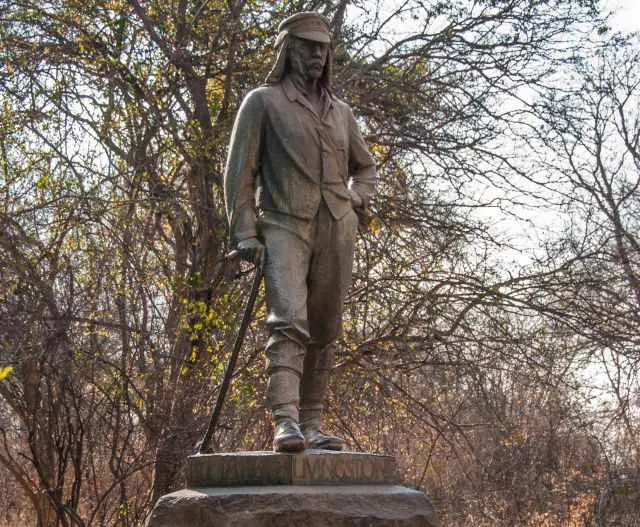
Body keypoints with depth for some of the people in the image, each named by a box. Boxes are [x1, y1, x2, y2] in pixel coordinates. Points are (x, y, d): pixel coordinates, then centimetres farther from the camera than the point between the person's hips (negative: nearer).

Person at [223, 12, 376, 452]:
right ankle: (285, 421, -28)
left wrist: (356, 201, 10)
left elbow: (365, 166, 32)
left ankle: (312, 424, 12)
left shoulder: (341, 112, 19)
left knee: (324, 332, 5)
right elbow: (240, 171, 1)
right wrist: (244, 231, -8)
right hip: (284, 225, -5)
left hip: (336, 230, 5)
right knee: (289, 321, -22)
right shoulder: (263, 102, 5)